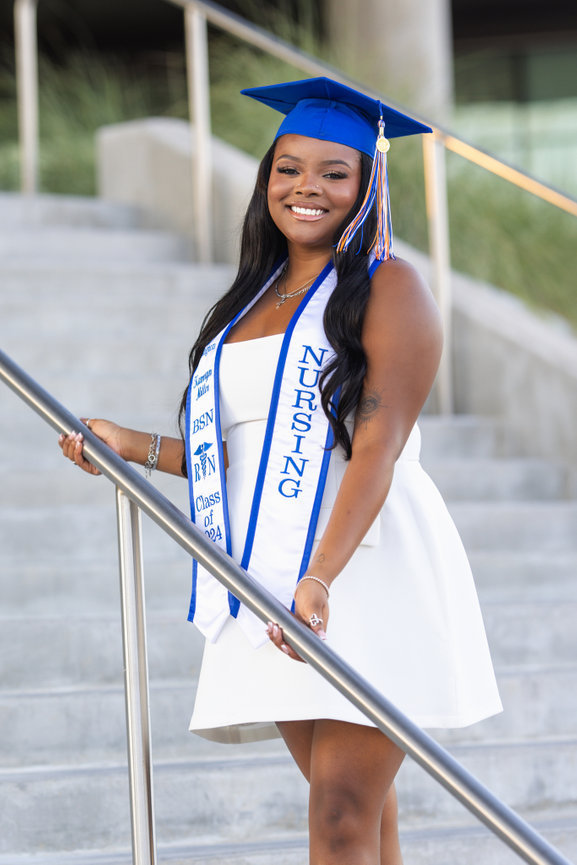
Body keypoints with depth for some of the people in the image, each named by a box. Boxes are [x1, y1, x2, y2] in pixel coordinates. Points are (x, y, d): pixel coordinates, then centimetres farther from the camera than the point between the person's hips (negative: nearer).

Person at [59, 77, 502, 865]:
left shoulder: (389, 287, -3)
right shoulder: (254, 301, 19)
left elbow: (379, 445, -15)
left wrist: (320, 577, -27)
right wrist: (135, 447, 13)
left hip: (366, 568, -6)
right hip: (273, 578, 7)